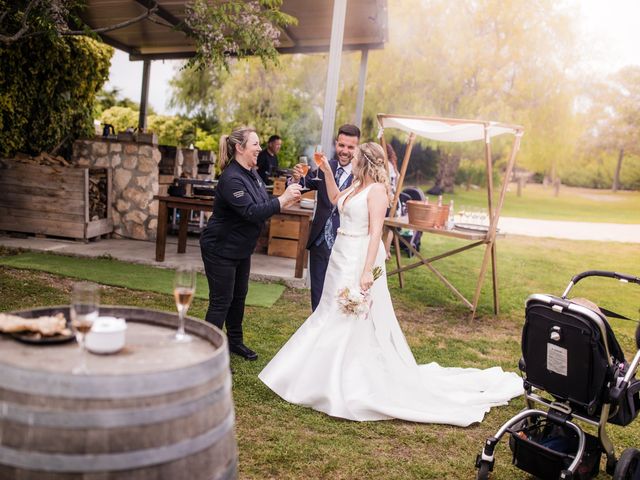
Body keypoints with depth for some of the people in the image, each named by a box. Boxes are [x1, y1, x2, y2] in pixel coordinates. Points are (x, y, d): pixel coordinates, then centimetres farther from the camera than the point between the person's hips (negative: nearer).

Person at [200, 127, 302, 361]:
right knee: (221, 301, -2)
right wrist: (283, 199, -32)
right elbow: (251, 212, -33)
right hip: (220, 249, -9)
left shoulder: (251, 174, 4)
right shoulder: (231, 179, -25)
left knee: (239, 296, 20)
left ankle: (235, 341, 36)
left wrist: (286, 198, -3)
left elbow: (262, 205, 12)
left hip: (241, 249, 9)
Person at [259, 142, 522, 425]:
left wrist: (367, 271, -26)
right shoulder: (357, 187, 11)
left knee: (357, 321, -3)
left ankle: (353, 387, 11)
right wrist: (326, 170, 19)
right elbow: (335, 199, 29)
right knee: (332, 315, 18)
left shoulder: (376, 189, -14)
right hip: (341, 256, 10)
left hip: (359, 260, -10)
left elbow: (376, 232, -20)